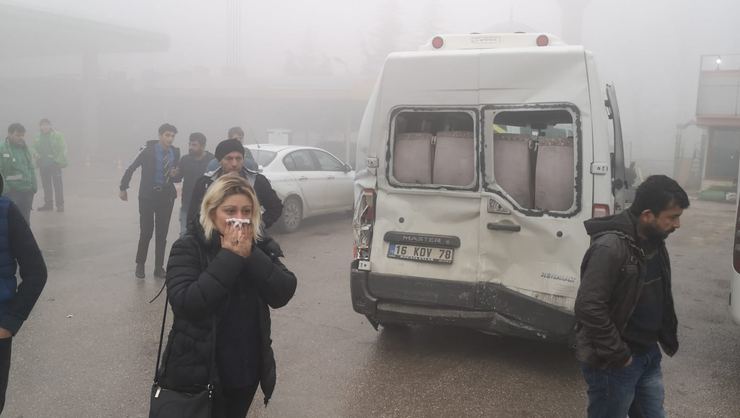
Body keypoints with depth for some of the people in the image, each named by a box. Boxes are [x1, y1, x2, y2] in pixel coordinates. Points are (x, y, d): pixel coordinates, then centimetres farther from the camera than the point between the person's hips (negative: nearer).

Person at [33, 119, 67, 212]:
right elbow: (35, 149, 22)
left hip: (55, 164, -5)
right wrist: (38, 157, 8)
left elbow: (63, 148, -7)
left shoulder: (57, 135, -5)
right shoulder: (38, 138, 10)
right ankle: (48, 203, 21)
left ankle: (60, 205, 0)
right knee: (46, 185, 11)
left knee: (57, 184, -5)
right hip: (43, 165, 5)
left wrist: (60, 161, -11)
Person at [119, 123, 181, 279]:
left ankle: (159, 267, 16)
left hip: (166, 196, 3)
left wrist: (175, 175, -12)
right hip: (148, 196, -3)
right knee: (146, 231, -2)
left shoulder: (175, 153, 1)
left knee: (162, 233, 6)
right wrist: (123, 188, -2)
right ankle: (140, 265, 16)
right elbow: (131, 168, -3)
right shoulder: (148, 150, -10)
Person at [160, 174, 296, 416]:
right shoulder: (188, 248, -12)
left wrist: (251, 255, -22)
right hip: (198, 371, -4)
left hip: (247, 371, 5)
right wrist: (229, 257, -25)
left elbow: (282, 294, -12)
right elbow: (184, 304, -26)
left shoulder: (260, 247, -1)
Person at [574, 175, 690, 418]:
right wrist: (619, 355, -22)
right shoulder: (610, 247, -25)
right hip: (613, 364, -8)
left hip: (649, 355, 8)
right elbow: (588, 308, -29)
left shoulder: (654, 243, 4)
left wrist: (668, 339, 11)